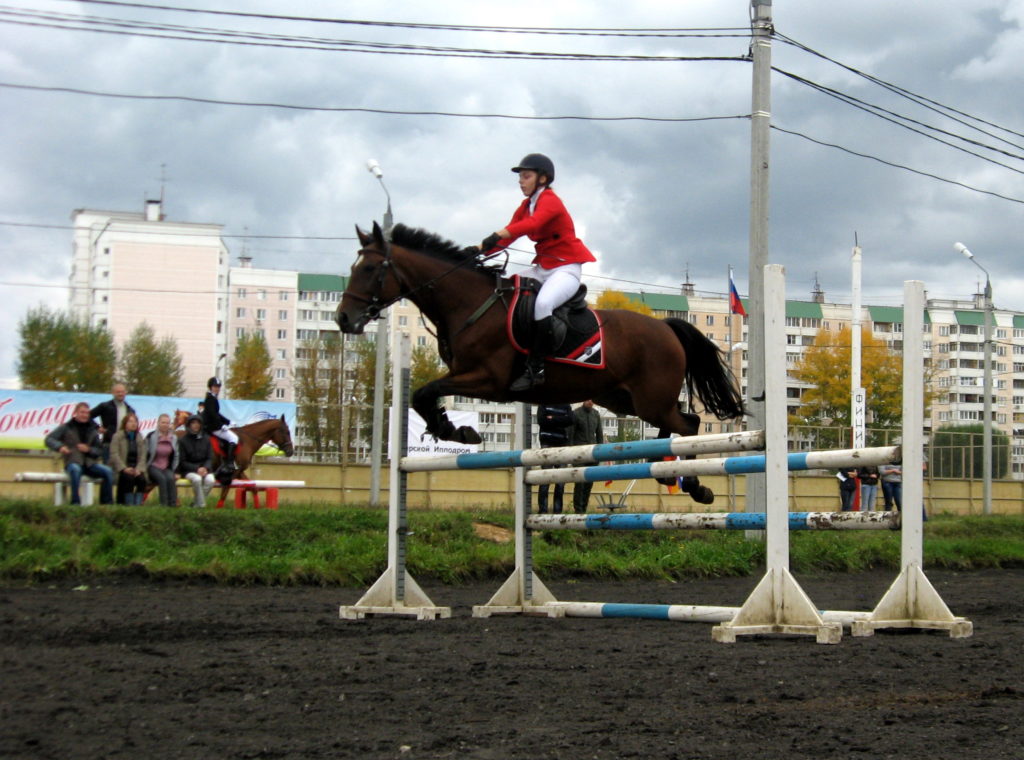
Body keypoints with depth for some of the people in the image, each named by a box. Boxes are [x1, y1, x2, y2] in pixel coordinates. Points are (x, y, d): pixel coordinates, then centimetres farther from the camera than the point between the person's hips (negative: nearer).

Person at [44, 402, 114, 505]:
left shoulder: (92, 429, 14)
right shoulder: (66, 427, 6)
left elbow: (99, 451, 13)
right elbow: (49, 439, -3)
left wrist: (88, 450, -9)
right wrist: (60, 446, -23)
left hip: (90, 464, 3)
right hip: (72, 463, -3)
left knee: (108, 471, -23)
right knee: (75, 469, -39)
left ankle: (107, 503, -16)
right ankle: (75, 502, -37)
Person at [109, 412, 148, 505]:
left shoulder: (140, 438, 14)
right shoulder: (117, 436, 2)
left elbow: (143, 456, 6)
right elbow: (114, 455, -9)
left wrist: (139, 469, -13)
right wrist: (124, 468, -21)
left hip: (136, 468, 3)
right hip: (121, 469, -3)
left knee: (142, 478, -28)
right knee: (129, 477, -34)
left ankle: (138, 503, -26)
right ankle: (129, 504, -29)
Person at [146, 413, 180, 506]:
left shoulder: (174, 438, 10)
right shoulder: (151, 437, -1)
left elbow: (176, 456, 15)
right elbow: (145, 454, 0)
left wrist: (175, 472, 6)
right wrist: (145, 470, -7)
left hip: (167, 468, 3)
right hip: (154, 466, -2)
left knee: (171, 478, -30)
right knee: (162, 478, -33)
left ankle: (173, 504, -33)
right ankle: (164, 505, -35)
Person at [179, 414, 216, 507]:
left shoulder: (206, 439, 8)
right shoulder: (183, 441, 0)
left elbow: (210, 458, 8)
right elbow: (182, 462, -2)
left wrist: (206, 468, -14)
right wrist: (196, 469, -16)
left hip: (204, 469, 2)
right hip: (189, 471, -2)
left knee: (210, 480, -30)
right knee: (197, 479, -36)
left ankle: (195, 503, -13)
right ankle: (201, 505, -24)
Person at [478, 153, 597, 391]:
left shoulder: (550, 201, -12)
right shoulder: (526, 206, 15)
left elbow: (533, 223, -32)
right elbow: (508, 236, 6)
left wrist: (497, 235, -45)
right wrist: (480, 251, -11)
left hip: (566, 268, -10)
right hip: (543, 268, 10)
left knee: (542, 303, -35)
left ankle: (535, 369, -31)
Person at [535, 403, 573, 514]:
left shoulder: (566, 406, 14)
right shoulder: (543, 404, 7)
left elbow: (570, 420, -5)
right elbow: (541, 421, -8)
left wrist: (552, 419, -9)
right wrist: (560, 421, -7)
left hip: (562, 443, 3)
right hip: (547, 443, -3)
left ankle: (557, 510, 5)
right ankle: (542, 510, -8)